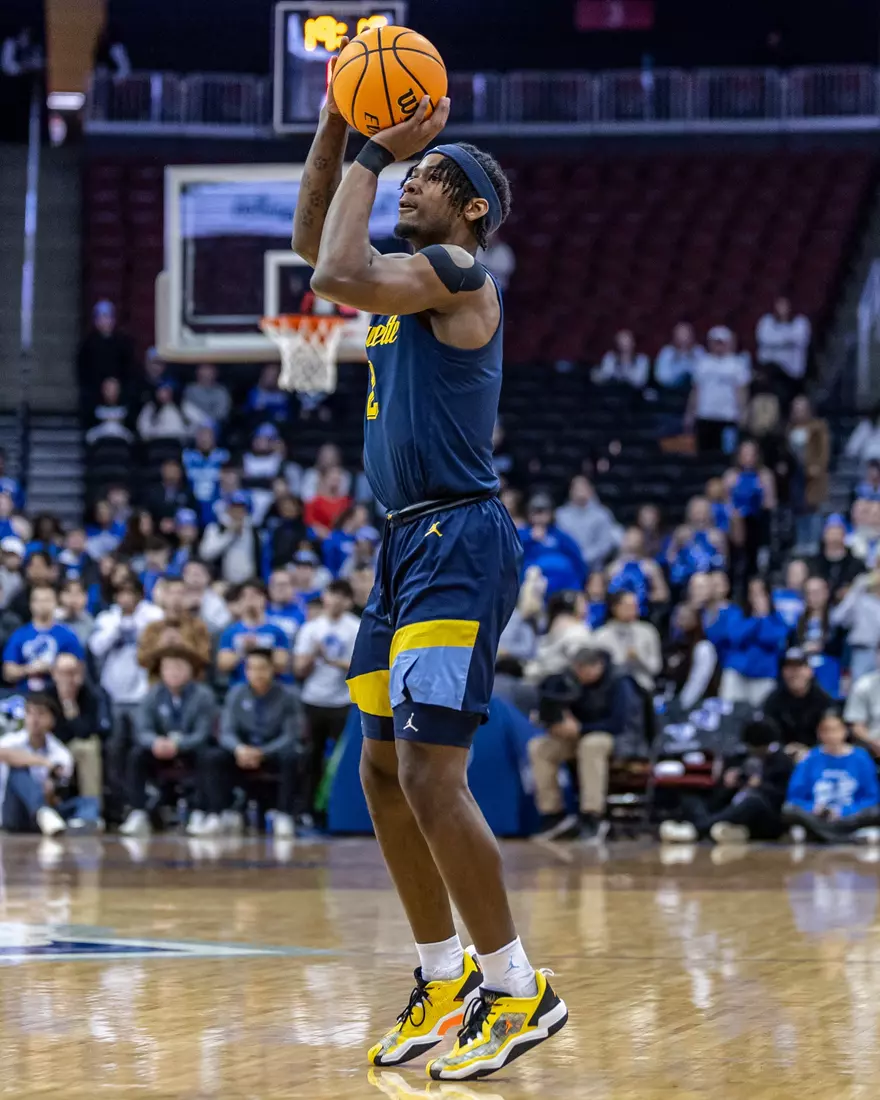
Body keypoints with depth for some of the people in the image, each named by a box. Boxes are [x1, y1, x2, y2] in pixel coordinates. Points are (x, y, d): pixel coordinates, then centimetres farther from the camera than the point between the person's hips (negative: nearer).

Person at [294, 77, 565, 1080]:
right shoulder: (411, 279, 17)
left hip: (460, 542, -10)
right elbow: (312, 243, 28)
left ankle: (518, 990, -5)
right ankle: (445, 979, 21)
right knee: (383, 773, 12)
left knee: (429, 772, -14)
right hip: (408, 543, 10)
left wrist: (373, 154, -13)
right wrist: (335, 125, 17)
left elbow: (337, 277, -23)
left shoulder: (455, 272, -10)